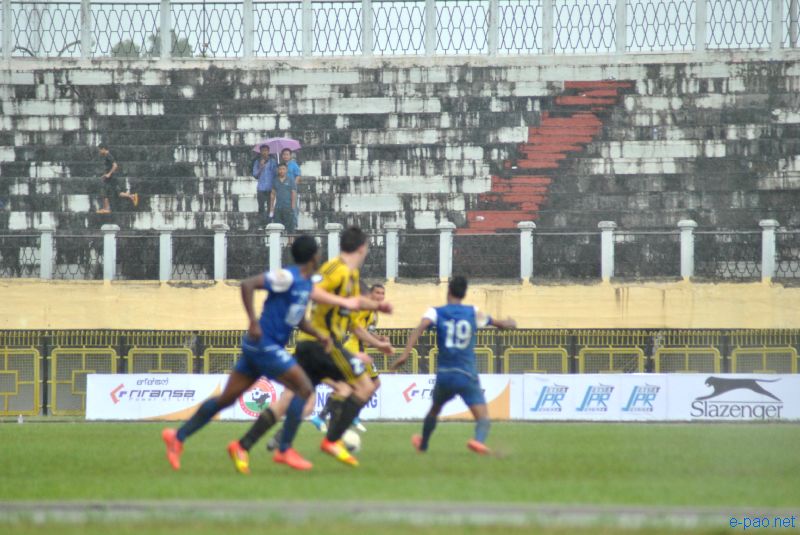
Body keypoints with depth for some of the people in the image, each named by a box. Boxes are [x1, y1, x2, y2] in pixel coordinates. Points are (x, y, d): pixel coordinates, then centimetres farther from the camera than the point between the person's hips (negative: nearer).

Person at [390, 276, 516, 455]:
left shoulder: (436, 312, 3)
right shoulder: (473, 312, 7)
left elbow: (419, 329, -16)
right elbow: (499, 324, 20)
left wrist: (405, 354, -24)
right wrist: (510, 323, 43)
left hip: (444, 375, 2)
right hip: (467, 376, -2)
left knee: (434, 410, 30)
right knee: (483, 417, -10)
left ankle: (423, 444, 48)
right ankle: (479, 439, -42)